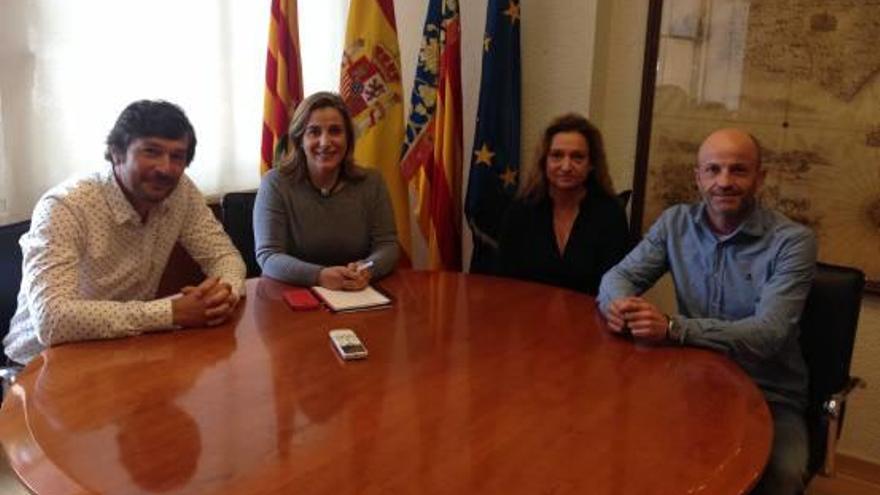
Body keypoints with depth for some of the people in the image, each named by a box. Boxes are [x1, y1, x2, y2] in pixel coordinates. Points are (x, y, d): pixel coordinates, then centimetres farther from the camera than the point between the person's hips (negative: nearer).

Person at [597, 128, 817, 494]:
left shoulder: (793, 242, -12)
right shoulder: (675, 222, 1)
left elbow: (768, 334, -22)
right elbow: (619, 274, 2)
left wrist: (673, 329, -35)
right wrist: (619, 304, -25)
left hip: (768, 395, -3)